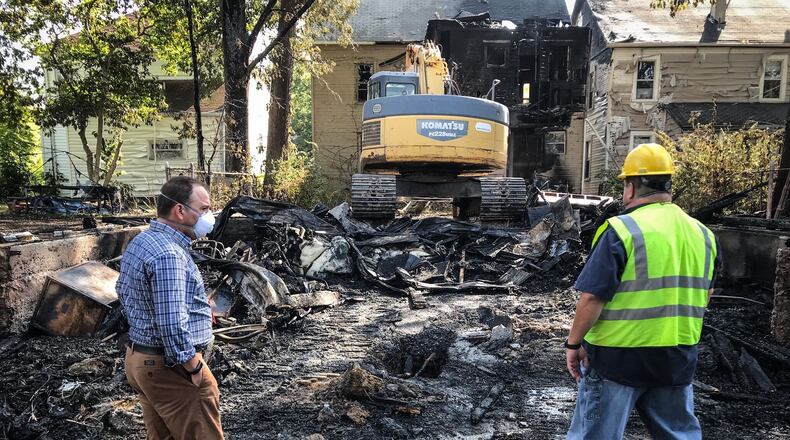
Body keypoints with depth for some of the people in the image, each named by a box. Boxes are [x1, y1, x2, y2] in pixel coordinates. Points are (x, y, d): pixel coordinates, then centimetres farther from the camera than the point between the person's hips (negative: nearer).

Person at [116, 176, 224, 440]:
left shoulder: (139, 242, 7)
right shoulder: (168, 254, -25)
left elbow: (124, 292, 19)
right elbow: (172, 324, -30)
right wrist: (194, 368, -18)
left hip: (138, 358, 10)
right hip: (169, 368, -10)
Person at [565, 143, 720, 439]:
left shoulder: (622, 230, -16)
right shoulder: (702, 233, 5)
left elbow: (592, 297, -19)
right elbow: (705, 295, 15)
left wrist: (574, 342, -7)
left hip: (619, 355, -6)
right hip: (678, 357, 6)